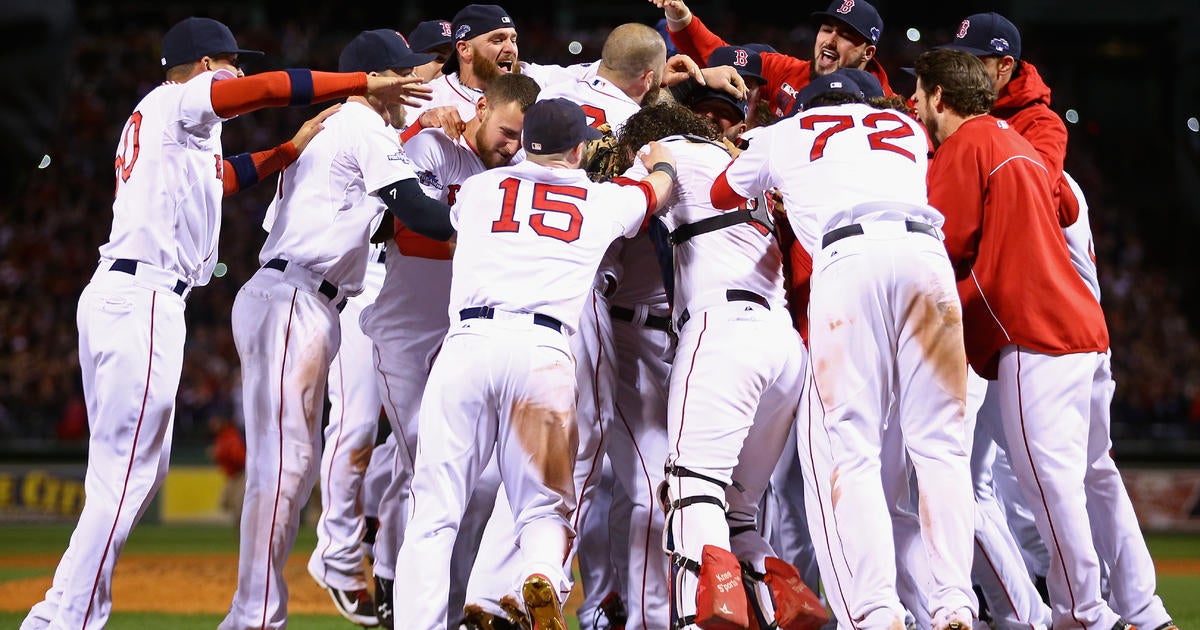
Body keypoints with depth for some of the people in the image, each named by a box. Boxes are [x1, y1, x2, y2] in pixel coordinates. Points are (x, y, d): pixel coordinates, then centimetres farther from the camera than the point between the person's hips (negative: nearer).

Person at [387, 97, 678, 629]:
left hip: (467, 342, 0)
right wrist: (659, 160, 67)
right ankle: (543, 576, -24)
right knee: (545, 507, 9)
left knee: (434, 511, 1)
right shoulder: (605, 201, 22)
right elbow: (660, 186, 45)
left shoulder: (479, 187, 22)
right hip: (545, 351, 0)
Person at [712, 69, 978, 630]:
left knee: (853, 449, -2)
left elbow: (720, 197, 41)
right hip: (925, 253, 2)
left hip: (847, 259, -2)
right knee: (940, 443, 5)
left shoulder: (783, 135, 28)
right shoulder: (910, 129, 34)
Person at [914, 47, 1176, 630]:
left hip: (1036, 337, -10)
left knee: (1050, 480, -11)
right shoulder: (1017, 144, 26)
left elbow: (944, 243, -6)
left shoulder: (965, 145, -2)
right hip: (1085, 326, 10)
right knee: (1096, 477, 12)